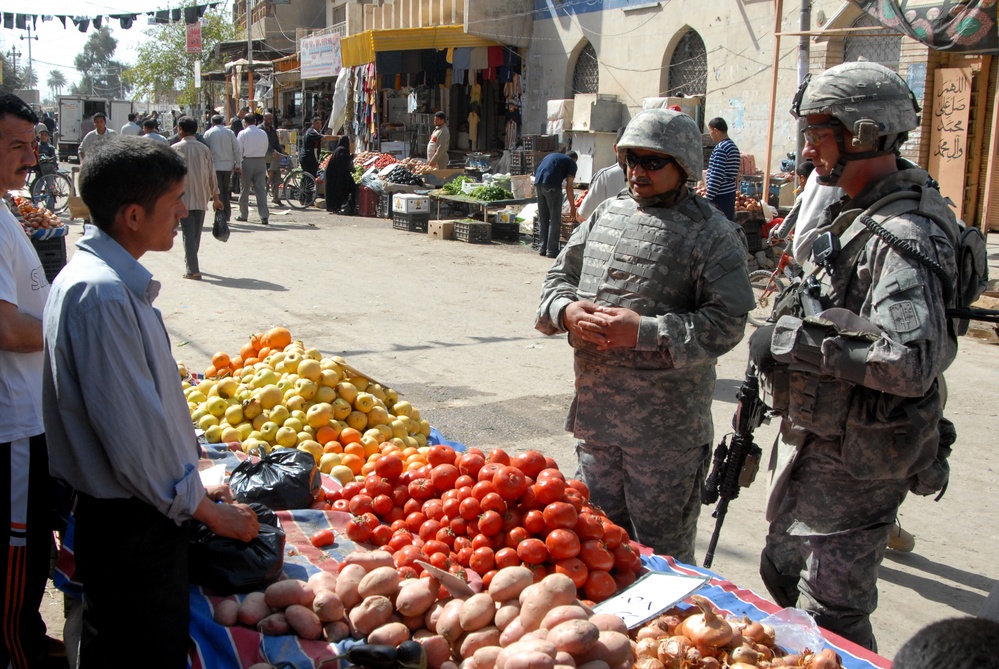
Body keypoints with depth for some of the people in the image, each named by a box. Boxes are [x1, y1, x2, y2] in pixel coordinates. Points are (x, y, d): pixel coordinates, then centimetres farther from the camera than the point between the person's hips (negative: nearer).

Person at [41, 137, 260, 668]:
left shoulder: (112, 279, 9)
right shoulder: (101, 293, -23)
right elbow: (130, 428, -24)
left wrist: (191, 487, 18)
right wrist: (206, 509, -13)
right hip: (131, 524, -10)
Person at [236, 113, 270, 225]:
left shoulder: (242, 133, -5)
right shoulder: (263, 133, 4)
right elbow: (265, 149, 8)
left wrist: (238, 165, 1)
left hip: (247, 161, -2)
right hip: (261, 161, 2)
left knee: (245, 189, 9)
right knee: (261, 189, 0)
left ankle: (243, 215, 19)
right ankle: (264, 216, -11)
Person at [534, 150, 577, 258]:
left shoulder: (551, 156, 31)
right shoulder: (571, 163, 14)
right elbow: (569, 186, 6)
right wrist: (572, 207, 10)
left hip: (538, 182, 6)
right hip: (551, 185, -6)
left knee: (542, 218, 16)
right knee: (555, 219, 3)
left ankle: (543, 248, 20)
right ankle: (552, 250, 3)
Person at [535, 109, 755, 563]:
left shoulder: (713, 235, -9)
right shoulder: (606, 214, 11)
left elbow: (726, 323, -16)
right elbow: (559, 276, 17)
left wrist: (645, 332, -23)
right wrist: (567, 311, -6)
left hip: (666, 427, -6)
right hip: (595, 411, 6)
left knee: (661, 549, 8)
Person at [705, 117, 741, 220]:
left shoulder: (720, 148, -14)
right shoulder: (733, 146, 15)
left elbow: (716, 176, -19)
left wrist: (708, 198, -18)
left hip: (720, 196, -9)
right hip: (731, 192, 9)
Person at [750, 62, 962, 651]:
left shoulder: (903, 237, -23)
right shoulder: (851, 216, 10)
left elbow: (912, 362, -34)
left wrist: (794, 342, -27)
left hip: (856, 461, -10)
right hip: (817, 441, 10)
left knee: (831, 615, 0)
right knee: (783, 573, 23)